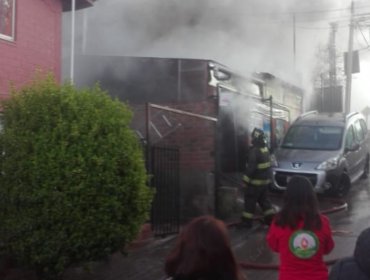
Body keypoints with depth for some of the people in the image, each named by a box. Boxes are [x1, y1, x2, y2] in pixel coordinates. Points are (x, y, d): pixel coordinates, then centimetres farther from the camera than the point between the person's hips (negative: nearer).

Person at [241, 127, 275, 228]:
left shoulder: (254, 151, -20)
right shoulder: (266, 149, 9)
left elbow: (251, 167, -23)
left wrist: (246, 180, -16)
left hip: (255, 181, -8)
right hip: (265, 180, 8)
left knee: (250, 201, 1)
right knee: (263, 199, 18)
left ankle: (247, 221, 6)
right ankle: (270, 217, 17)